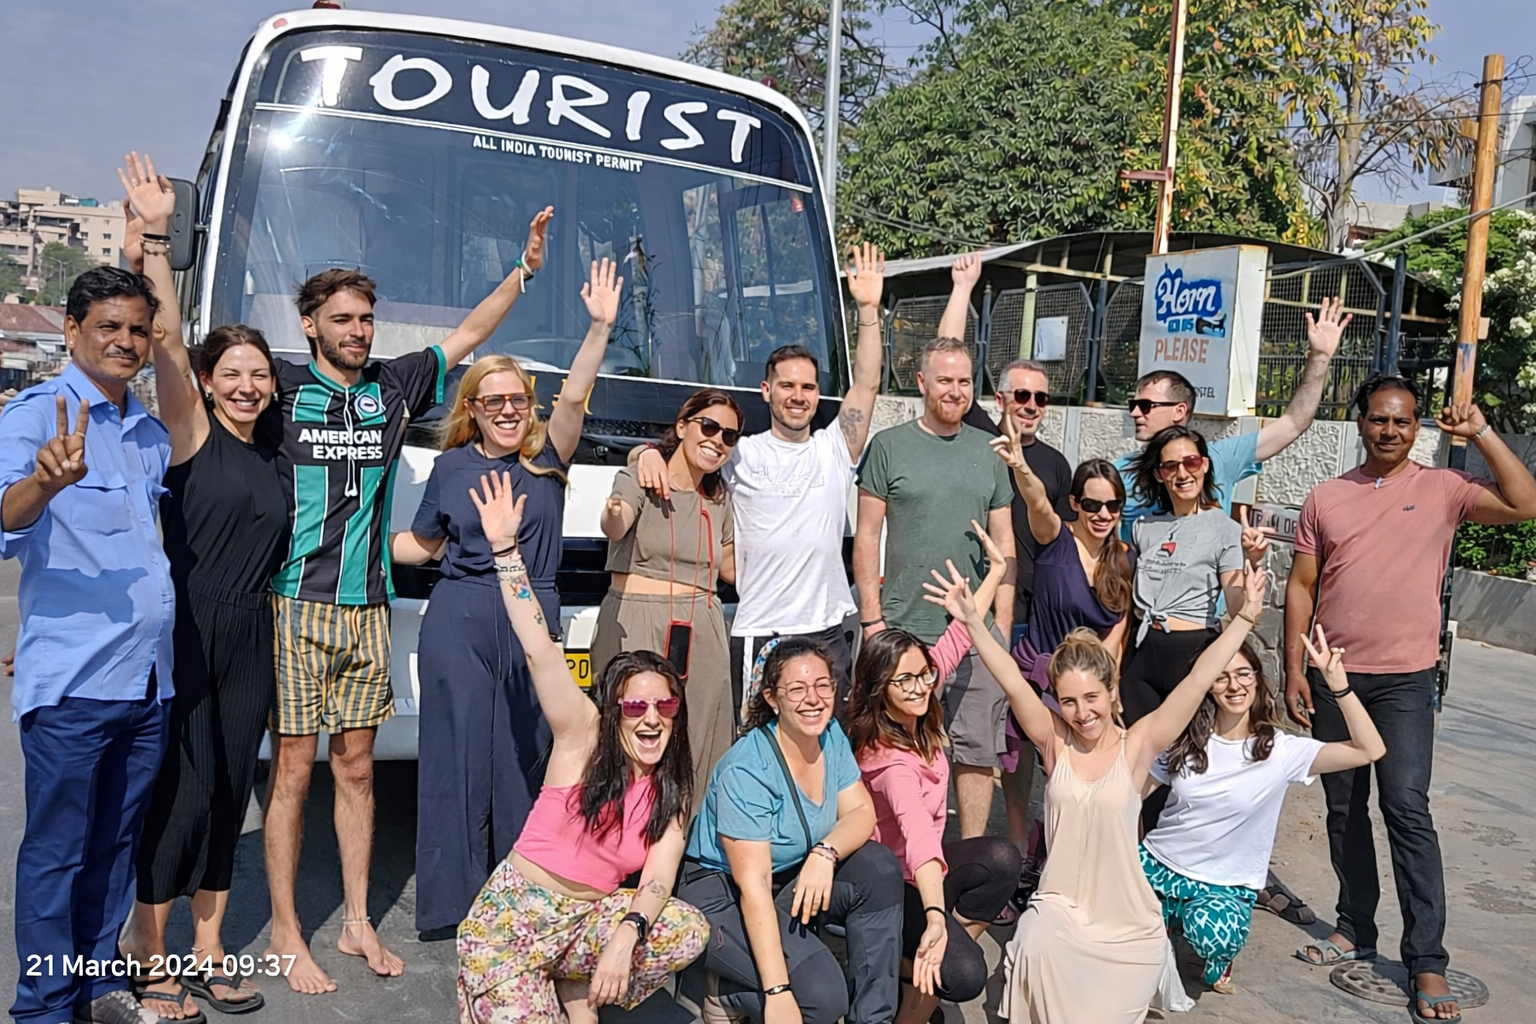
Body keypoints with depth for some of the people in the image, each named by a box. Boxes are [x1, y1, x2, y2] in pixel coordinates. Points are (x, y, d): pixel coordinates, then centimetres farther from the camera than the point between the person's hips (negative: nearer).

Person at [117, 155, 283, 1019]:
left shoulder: (274, 457, 13)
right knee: (184, 788, -2)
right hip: (186, 631, -6)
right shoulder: (191, 435, -3)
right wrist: (158, 236, -23)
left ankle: (207, 950, 23)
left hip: (250, 637, 6)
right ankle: (149, 955, 15)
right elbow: (167, 342, -17)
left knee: (231, 788, 11)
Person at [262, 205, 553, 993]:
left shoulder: (392, 388, 10)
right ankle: (284, 933, 15)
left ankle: (357, 922, 23)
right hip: (296, 606, -3)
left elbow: (468, 335, 15)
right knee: (293, 768, 1)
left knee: (356, 764, 11)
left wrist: (524, 269, 13)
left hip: (368, 609, 4)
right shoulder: (283, 390, 1)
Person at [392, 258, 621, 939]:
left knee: (522, 758, 5)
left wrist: (600, 327, -23)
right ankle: (453, 903, 14)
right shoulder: (452, 466, 8)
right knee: (459, 755, 3)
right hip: (458, 621, 0)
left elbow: (574, 396, -12)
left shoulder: (548, 457, 4)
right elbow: (423, 545, 17)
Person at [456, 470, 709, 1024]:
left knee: (691, 932, -18)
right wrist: (505, 547, -27)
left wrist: (626, 936, -32)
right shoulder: (583, 735, -11)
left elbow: (659, 875, -12)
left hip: (586, 919, 4)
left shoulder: (673, 791, 0)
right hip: (511, 915, -4)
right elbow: (538, 649, -21)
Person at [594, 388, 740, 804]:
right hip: (636, 628, -5)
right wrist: (613, 515, -47)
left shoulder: (719, 498, 14)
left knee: (698, 746, 3)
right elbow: (616, 527, -25)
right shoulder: (640, 478, -3)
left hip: (701, 634, 5)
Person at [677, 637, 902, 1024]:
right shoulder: (746, 771, -26)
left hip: (792, 880, 7)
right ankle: (722, 989, 3)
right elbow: (753, 885, -28)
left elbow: (861, 812, -7)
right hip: (723, 894, -7)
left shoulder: (832, 736, -4)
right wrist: (777, 992, -31)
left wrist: (825, 852, -30)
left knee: (880, 869, -18)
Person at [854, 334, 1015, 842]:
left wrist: (1001, 624, 4)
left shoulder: (988, 451, 11)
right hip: (905, 629, -2)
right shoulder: (889, 446, 2)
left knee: (978, 751, 4)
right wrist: (871, 618, -5)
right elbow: (867, 536, 2)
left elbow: (1004, 543, 11)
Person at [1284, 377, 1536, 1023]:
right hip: (1333, 676, 3)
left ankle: (1427, 959, 1)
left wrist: (1480, 432, -11)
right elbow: (1301, 587, 6)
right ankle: (1355, 930, 24)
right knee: (1344, 810, 11)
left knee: (1406, 809, -8)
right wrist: (1293, 669, 1)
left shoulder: (1441, 489, 2)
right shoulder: (1326, 498, 7)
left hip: (1405, 679, -3)